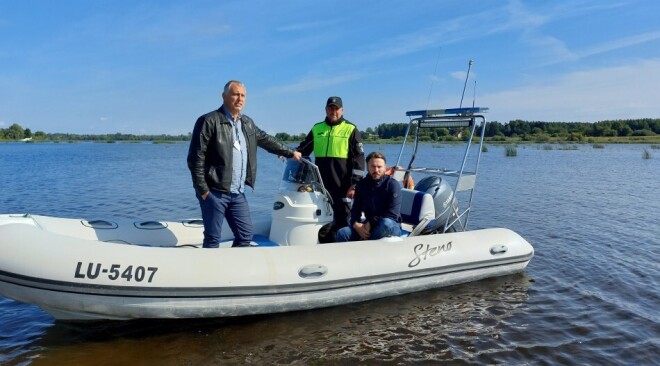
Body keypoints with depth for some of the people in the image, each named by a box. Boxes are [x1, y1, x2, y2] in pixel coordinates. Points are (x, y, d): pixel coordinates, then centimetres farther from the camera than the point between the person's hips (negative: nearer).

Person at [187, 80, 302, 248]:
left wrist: (290, 153, 30)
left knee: (246, 235, 9)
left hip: (238, 194, 7)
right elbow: (195, 158, -12)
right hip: (214, 192, -7)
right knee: (213, 238, 0)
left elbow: (266, 140, 28)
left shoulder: (247, 123, 13)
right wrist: (202, 189, -14)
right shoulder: (209, 121, -10)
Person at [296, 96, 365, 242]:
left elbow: (359, 158, -2)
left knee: (342, 219, 1)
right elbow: (303, 149, 22)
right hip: (320, 186, 4)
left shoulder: (351, 129, 2)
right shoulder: (316, 129, 14)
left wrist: (355, 184, -9)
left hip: (342, 186, -4)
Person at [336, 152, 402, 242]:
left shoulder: (393, 184, -11)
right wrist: (356, 225, -16)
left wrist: (370, 224, -17)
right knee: (342, 233, -19)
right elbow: (356, 209, 6)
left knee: (386, 223, -39)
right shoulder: (362, 184, 4)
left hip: (391, 227, -4)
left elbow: (393, 215, -15)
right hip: (368, 225, 4)